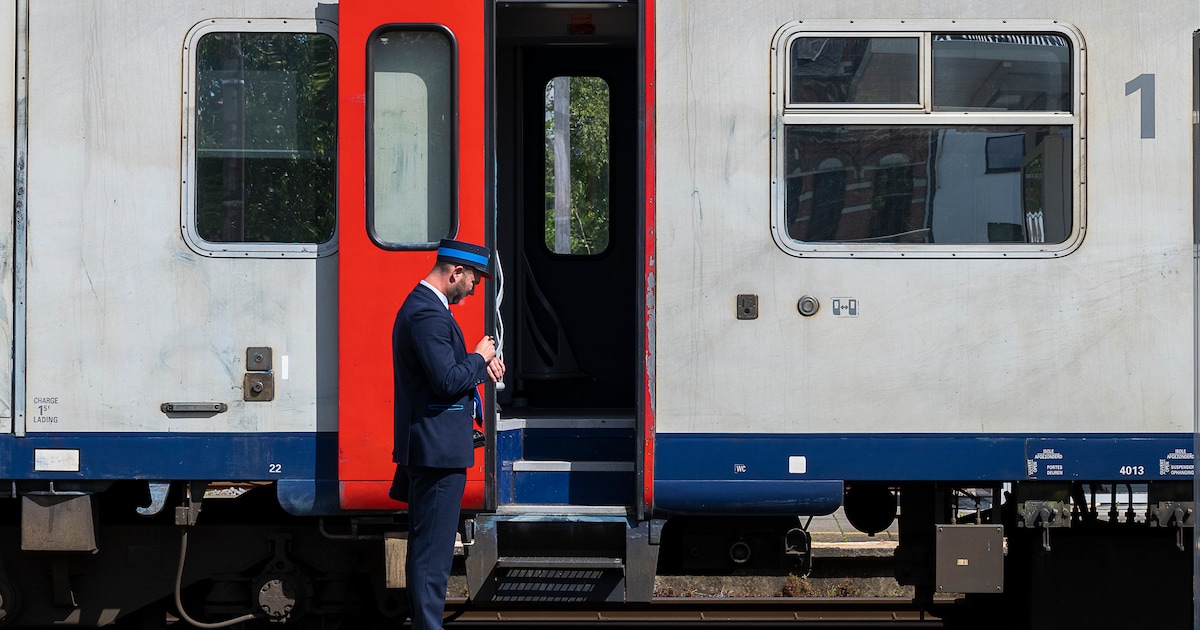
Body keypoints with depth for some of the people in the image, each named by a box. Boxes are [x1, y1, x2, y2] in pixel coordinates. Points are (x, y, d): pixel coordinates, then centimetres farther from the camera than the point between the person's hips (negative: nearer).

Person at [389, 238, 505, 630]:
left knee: (426, 548, 17)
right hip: (439, 449, -11)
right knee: (433, 551, -7)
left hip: (426, 448, 11)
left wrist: (481, 365, 7)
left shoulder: (421, 305, 16)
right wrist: (479, 358, -8)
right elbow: (447, 381, -25)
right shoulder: (429, 314, -19)